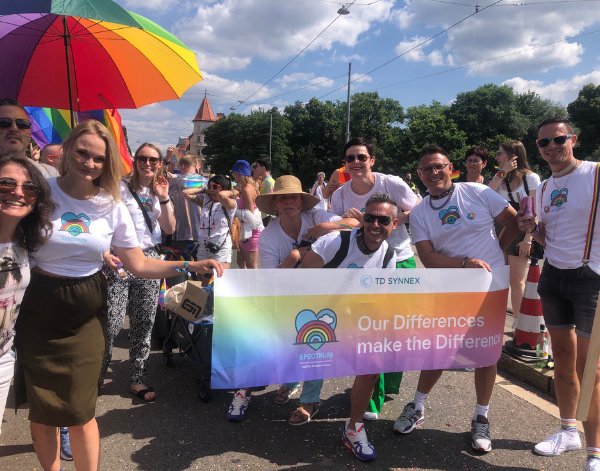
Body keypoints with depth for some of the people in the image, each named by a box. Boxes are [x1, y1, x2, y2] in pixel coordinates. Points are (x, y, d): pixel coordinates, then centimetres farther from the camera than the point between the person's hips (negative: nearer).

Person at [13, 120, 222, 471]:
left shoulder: (113, 209, -1)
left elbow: (139, 265, -1)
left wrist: (190, 266, -11)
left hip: (86, 317, 1)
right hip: (39, 313, 0)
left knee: (80, 412, 3)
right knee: (42, 410, 10)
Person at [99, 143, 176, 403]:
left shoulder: (159, 191, 14)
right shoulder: (120, 188, 0)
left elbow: (170, 229, 6)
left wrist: (163, 199, -6)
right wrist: (104, 252, -18)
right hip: (118, 261, -4)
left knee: (144, 323, 7)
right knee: (111, 322, -8)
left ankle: (137, 379, 18)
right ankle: (96, 374, 14)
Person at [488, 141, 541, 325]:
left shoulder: (531, 178, -6)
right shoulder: (500, 177, 8)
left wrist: (528, 239, -15)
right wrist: (502, 173, -12)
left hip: (519, 232, -4)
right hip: (498, 230, 5)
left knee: (517, 280, 3)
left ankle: (517, 322, 15)